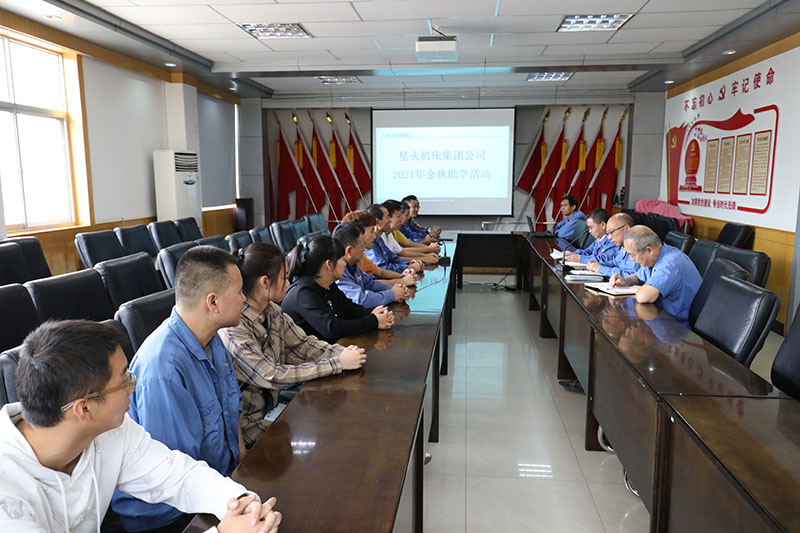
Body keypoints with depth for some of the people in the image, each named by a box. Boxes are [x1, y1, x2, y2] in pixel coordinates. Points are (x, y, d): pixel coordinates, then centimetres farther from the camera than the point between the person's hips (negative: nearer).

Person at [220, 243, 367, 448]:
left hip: (270, 407, 7)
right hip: (246, 424, -7)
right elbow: (272, 376, -28)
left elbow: (303, 345, 2)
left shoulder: (272, 311, 0)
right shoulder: (232, 328, -26)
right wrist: (338, 363, -27)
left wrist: (343, 352, -18)